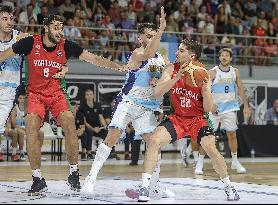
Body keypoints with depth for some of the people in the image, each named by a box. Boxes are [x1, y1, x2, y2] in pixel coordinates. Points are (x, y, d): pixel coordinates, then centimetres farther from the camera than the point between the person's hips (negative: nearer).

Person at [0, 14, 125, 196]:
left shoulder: (66, 46, -7)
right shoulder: (30, 43, -10)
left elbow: (93, 58, -9)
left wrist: (119, 67, -18)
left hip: (57, 93, 1)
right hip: (35, 93, -1)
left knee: (69, 122, -21)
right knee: (31, 126, -22)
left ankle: (74, 173, -5)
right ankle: (38, 179, -12)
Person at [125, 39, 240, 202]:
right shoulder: (172, 69, -6)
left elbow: (208, 109, -11)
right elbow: (157, 93, -18)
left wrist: (206, 90, -31)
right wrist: (177, 77, -29)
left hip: (198, 119, -2)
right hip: (177, 118, 2)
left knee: (211, 149, -21)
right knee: (154, 141, -18)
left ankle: (229, 187, 3)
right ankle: (144, 189, -13)